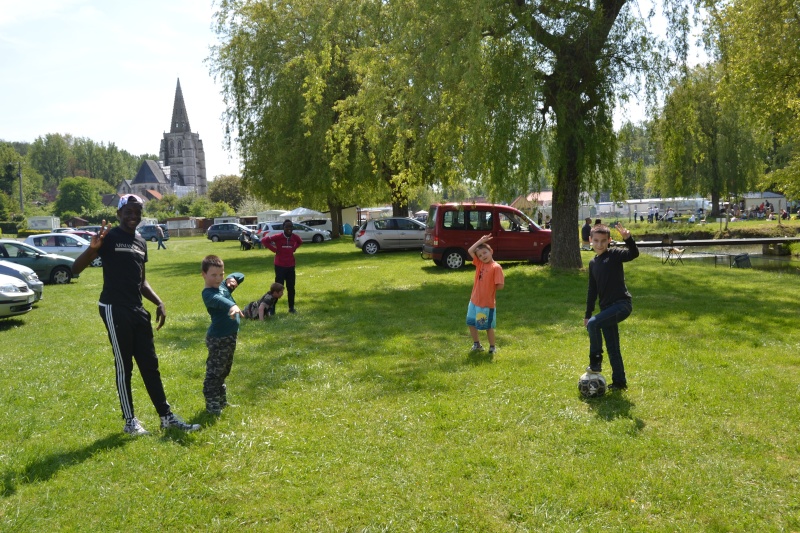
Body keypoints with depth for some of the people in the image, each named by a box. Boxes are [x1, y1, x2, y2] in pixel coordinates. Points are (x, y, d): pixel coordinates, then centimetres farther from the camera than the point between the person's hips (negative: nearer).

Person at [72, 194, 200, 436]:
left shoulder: (141, 242, 14)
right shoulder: (109, 237, -8)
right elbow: (76, 269, -15)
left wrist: (159, 302, 9)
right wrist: (93, 248, -33)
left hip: (138, 309, 7)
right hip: (115, 309, -7)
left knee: (150, 364, 10)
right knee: (124, 366, 2)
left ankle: (166, 416, 16)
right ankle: (130, 420, 15)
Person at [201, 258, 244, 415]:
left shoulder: (223, 286, 7)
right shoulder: (208, 293, -20)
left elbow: (240, 276, 20)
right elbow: (218, 300, -42)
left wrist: (232, 279, -4)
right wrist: (232, 306, -63)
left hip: (230, 336, 9)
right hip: (218, 339, -9)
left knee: (223, 371, 22)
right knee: (214, 372, -2)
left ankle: (222, 399, 36)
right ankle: (212, 404, 7)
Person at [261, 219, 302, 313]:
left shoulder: (294, 237, 0)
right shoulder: (278, 237, -15)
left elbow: (300, 242, 23)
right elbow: (264, 240, -11)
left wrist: (294, 248, 6)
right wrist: (274, 249, -12)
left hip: (291, 266, 5)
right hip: (280, 266, -5)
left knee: (291, 288, 10)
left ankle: (291, 307, 21)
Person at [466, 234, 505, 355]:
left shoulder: (496, 267, -16)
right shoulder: (479, 263, 4)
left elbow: (500, 286, -19)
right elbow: (470, 251, 4)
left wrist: (489, 288, -5)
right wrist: (481, 241, 1)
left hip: (488, 303, -7)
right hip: (474, 301, 7)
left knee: (488, 326, 6)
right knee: (471, 323, 15)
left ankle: (492, 347, 23)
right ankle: (476, 344, 32)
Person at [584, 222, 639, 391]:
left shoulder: (614, 254, -6)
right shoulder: (593, 263, 13)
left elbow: (634, 254, -26)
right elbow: (592, 290, 18)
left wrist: (628, 238, -44)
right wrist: (587, 314, 17)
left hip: (622, 304, -7)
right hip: (607, 307, 8)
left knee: (593, 324, -25)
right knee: (612, 348, 10)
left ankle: (595, 361, -8)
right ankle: (619, 381, 20)